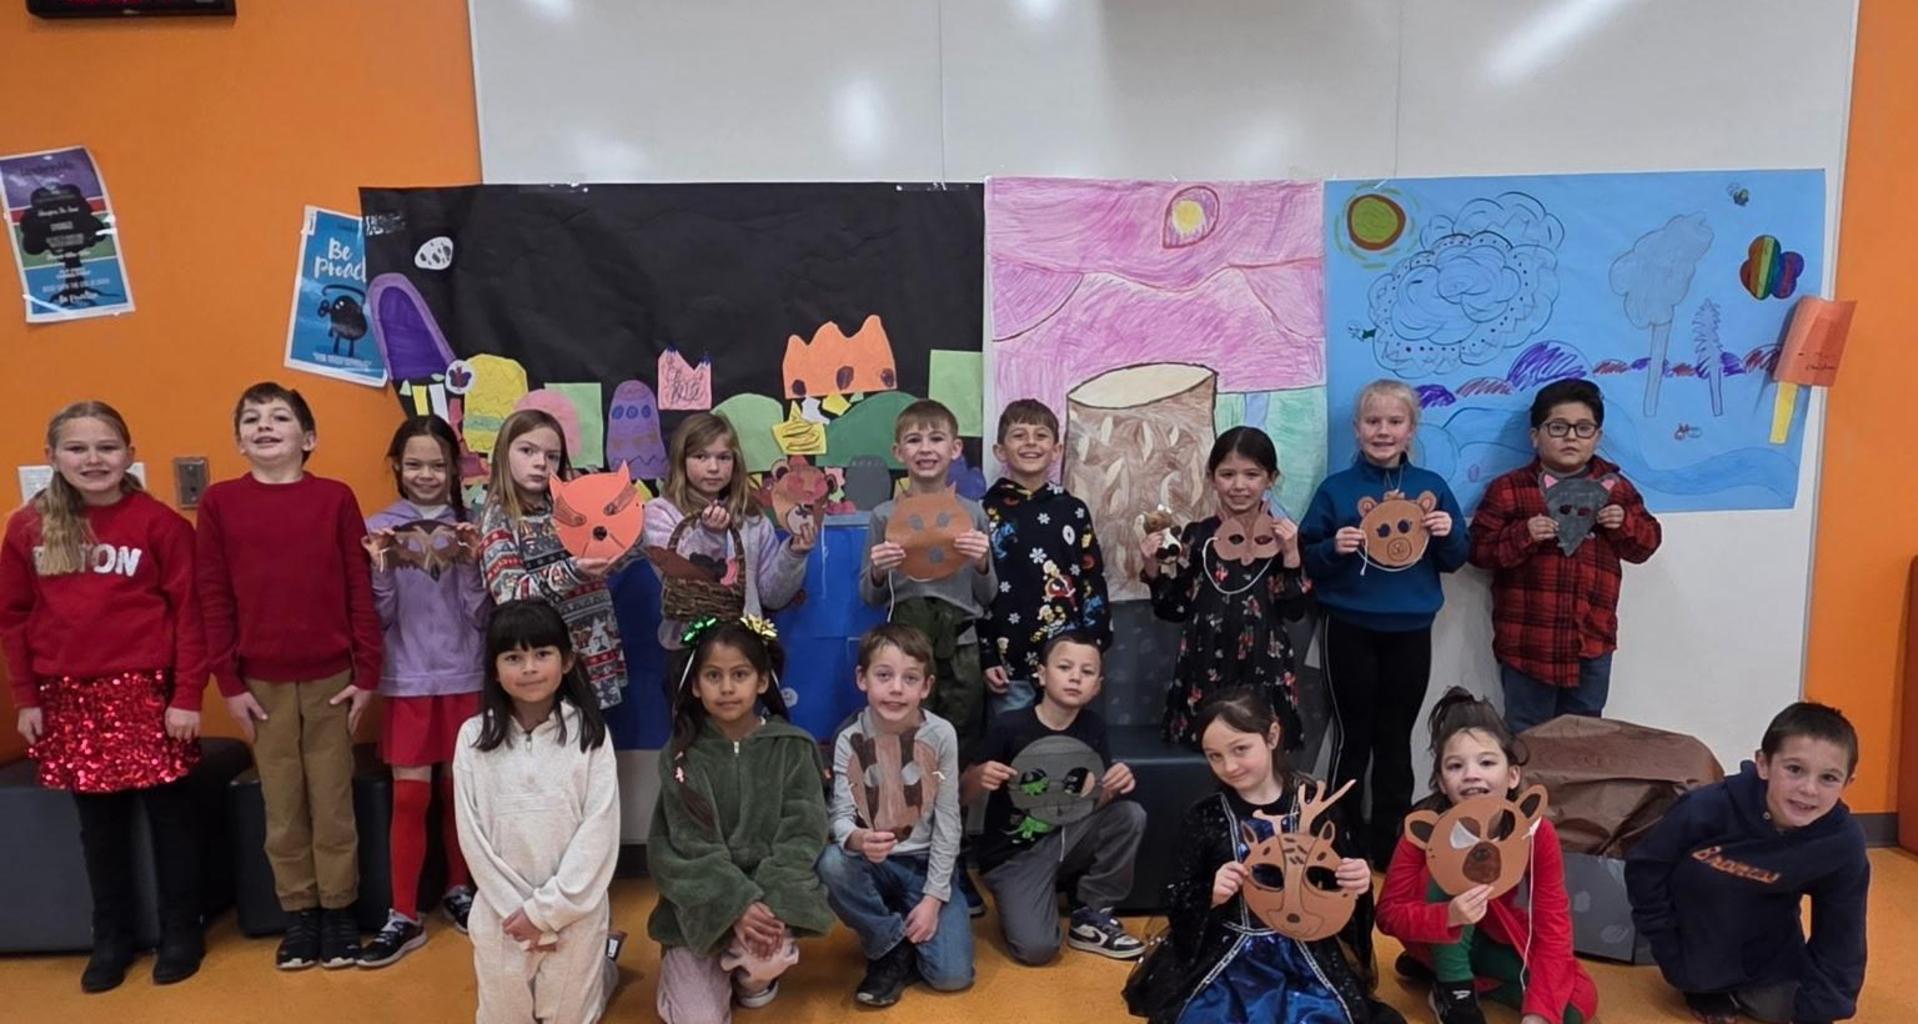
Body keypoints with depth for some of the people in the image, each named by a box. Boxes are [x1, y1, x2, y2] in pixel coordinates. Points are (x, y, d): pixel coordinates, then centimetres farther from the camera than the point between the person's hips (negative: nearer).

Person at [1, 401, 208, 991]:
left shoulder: (159, 523, -7)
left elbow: (189, 614, -7)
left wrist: (187, 696, -10)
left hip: (146, 690, -3)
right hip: (69, 695, 4)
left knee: (168, 811, 6)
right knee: (97, 820, 14)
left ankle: (180, 934, 21)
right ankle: (111, 939, 29)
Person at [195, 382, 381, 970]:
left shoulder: (335, 498, -3)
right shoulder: (219, 502, 0)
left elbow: (360, 590, -2)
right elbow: (214, 597, 1)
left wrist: (367, 675, -4)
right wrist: (228, 682, -2)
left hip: (331, 677, -1)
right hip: (262, 682, 1)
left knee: (332, 800, 8)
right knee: (282, 805, 11)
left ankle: (339, 909, 22)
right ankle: (299, 912, 25)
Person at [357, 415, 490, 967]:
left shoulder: (468, 528, -1)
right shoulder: (380, 528, -2)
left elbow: (482, 615, -4)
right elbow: (379, 617, -4)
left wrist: (471, 564, -19)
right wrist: (383, 569, -20)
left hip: (465, 677, 1)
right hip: (407, 680, -1)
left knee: (461, 789, 11)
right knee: (410, 796, 2)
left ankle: (459, 891, 28)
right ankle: (404, 916, 12)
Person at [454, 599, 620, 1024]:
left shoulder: (588, 734, -10)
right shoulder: (474, 737, -6)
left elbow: (599, 833, -11)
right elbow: (473, 836, -5)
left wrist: (546, 909, -13)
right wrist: (520, 909, -8)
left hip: (576, 908, -2)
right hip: (502, 909, 2)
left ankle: (601, 971, 37)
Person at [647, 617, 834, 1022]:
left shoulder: (793, 747, -5)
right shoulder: (681, 755, -5)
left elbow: (801, 836, -8)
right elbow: (691, 847, -11)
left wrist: (769, 904, -22)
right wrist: (739, 905, -24)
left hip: (770, 888, 0)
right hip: (701, 898, 0)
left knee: (767, 956, -29)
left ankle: (754, 975, 9)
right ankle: (683, 966, 24)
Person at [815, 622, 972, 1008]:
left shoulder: (941, 735, -14)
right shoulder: (850, 740, -12)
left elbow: (948, 822, -10)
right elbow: (841, 816, -16)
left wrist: (933, 897, -13)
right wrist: (856, 838, -41)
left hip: (927, 864, -1)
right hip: (874, 863, 1)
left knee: (951, 974, -18)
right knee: (832, 863, -33)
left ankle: (895, 941, 15)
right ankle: (893, 948, -9)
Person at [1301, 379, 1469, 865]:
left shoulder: (1433, 487, 4)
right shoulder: (1336, 489, -3)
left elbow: (1455, 560, 10)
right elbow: (1307, 561, -2)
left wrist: (1449, 533, -10)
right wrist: (1334, 547, -21)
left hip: (1410, 633, 2)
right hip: (1350, 631, -2)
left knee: (1395, 740, 11)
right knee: (1353, 738, 6)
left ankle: (1389, 843, 24)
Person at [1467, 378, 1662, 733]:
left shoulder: (1616, 487, 6)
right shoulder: (1508, 489, -5)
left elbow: (1646, 542, 11)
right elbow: (1480, 550, -8)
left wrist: (1625, 524, -9)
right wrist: (1523, 535, -23)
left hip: (1592, 639, 4)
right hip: (1528, 640, -4)